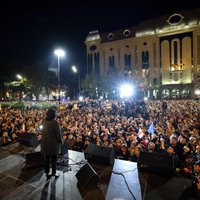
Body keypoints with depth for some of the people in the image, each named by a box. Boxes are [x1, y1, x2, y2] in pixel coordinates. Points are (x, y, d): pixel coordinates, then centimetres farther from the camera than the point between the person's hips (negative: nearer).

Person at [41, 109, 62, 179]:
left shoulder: (44, 122, -3)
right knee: (53, 159, 13)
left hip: (45, 143, 5)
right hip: (53, 143, -5)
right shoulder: (54, 122, -22)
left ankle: (47, 172, 31)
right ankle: (53, 173, 25)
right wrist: (60, 141, -3)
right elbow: (58, 133, -17)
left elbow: (43, 132, 6)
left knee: (46, 159, 19)